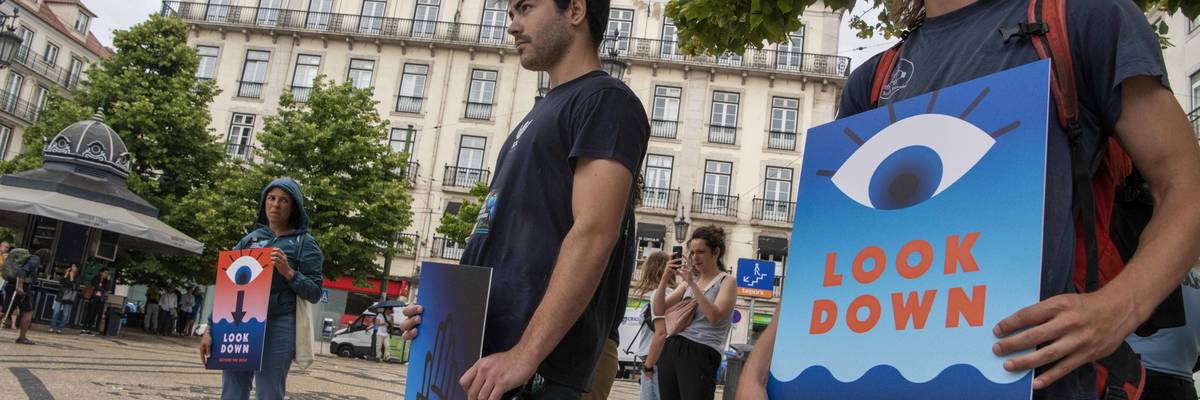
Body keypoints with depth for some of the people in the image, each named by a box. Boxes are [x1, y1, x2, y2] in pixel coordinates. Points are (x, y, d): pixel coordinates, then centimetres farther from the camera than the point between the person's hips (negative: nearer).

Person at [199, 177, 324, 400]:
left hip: (277, 326, -4)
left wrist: (288, 272, -15)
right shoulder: (250, 239, 15)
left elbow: (315, 293, 0)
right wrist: (210, 329, 7)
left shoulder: (305, 243, 4)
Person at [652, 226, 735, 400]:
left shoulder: (727, 282, 2)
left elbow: (714, 317, -15)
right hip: (670, 349, 6)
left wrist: (692, 283, -18)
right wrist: (665, 277, -3)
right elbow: (659, 310, 10)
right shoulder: (688, 281, 17)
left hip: (700, 354, -5)